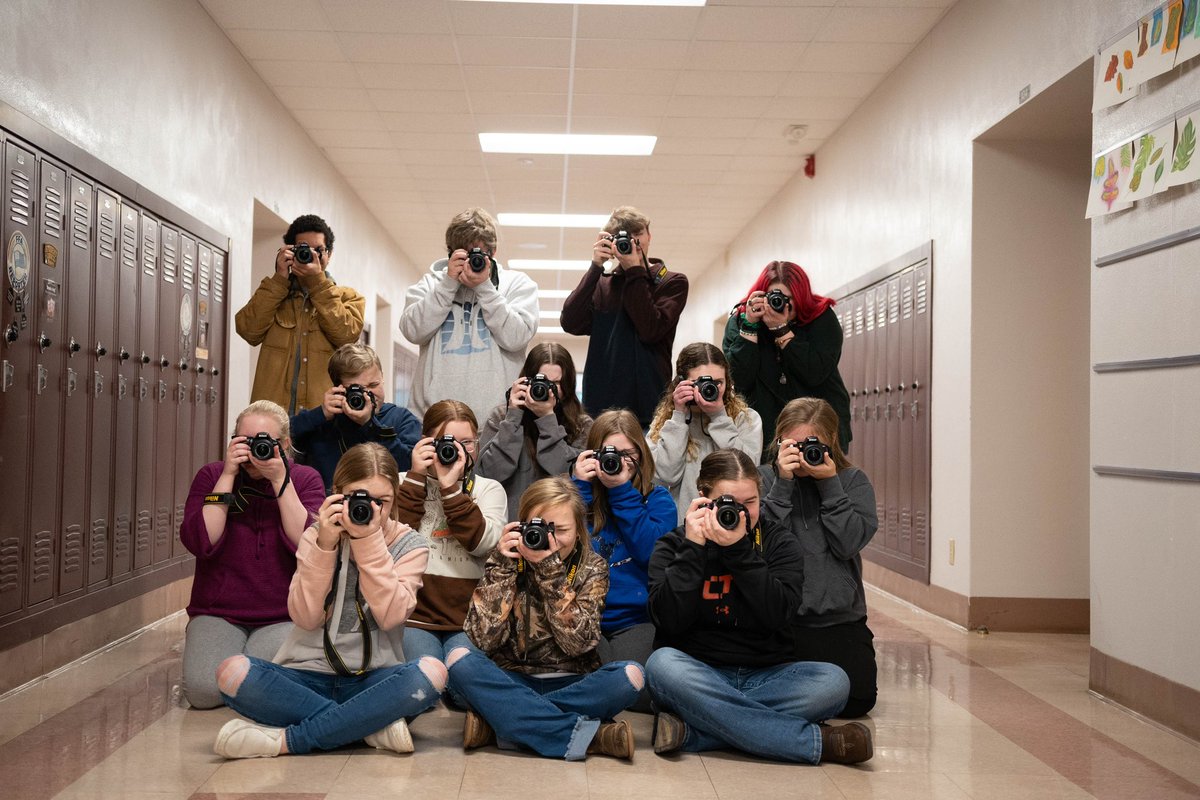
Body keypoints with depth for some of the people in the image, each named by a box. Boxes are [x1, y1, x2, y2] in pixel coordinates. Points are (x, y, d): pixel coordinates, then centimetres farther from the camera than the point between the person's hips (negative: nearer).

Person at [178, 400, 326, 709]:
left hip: (283, 617, -1)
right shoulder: (211, 475, 4)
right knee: (204, 690, -24)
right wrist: (228, 476, -15)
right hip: (218, 614, 1)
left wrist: (280, 481, -20)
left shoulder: (305, 479, 1)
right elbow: (200, 543, -13)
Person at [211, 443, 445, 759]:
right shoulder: (317, 536, 5)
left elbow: (391, 615, -13)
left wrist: (369, 541, -17)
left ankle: (285, 740, -26)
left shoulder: (409, 545, 3)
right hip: (309, 676, 1)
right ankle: (373, 726, -24)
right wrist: (325, 545, -17)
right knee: (232, 673, -27)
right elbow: (306, 617, -8)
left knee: (431, 673, -33)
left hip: (371, 679, -1)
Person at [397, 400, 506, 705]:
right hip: (415, 614, 0)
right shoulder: (405, 483, 13)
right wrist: (417, 477, -5)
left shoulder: (489, 489, 13)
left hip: (468, 615, 1)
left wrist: (451, 487, -10)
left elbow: (484, 543, -6)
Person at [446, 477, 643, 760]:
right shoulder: (505, 560, -2)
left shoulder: (591, 568, -1)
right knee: (460, 659, -27)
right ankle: (587, 736, -31)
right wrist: (503, 567, -17)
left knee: (631, 674, -27)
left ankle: (504, 721, -25)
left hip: (570, 684, 0)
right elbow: (484, 638, -13)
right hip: (511, 683, 0)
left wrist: (550, 570, -21)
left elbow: (578, 642, -15)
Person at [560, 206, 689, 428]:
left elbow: (651, 330, -9)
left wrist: (634, 271, -7)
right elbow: (571, 324, -2)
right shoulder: (601, 283, 15)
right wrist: (596, 267, -5)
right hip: (600, 404, 2)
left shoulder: (673, 282, 8)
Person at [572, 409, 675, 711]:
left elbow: (651, 553, -8)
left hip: (637, 618, 0)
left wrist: (622, 492, -6)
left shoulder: (656, 499, 11)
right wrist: (580, 486, -4)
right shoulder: (578, 493, 14)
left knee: (635, 690, -27)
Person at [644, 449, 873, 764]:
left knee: (833, 681, -26)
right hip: (700, 676, -1)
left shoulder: (779, 543, 6)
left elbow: (776, 615, -11)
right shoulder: (674, 546, 4)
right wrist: (692, 549, -14)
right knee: (662, 664, -34)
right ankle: (818, 742, -33)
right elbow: (669, 620, -11)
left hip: (766, 676, 1)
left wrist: (738, 550, -17)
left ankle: (689, 731, -32)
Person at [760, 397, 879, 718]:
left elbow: (849, 544, -7)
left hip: (841, 618, 1)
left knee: (857, 698, -17)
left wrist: (829, 484, -10)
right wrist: (783, 483, -13)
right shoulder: (765, 478, 6)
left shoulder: (853, 481, 9)